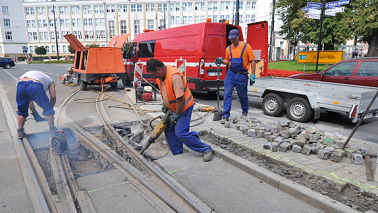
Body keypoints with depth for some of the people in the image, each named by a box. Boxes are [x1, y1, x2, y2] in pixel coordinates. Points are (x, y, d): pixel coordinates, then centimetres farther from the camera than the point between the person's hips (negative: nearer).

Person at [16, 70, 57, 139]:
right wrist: (49, 110, 31)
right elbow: (53, 97, 19)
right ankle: (52, 130, 18)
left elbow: (29, 100, 42)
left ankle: (20, 132, 36)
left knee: (22, 111, 27)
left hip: (20, 85, 5)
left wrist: (35, 114, 45)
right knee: (48, 110, 15)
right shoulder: (50, 81, 33)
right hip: (35, 86, -5)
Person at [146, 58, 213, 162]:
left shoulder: (174, 77, -31)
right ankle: (177, 155, 23)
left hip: (183, 107, -9)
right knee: (169, 130, 9)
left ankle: (206, 149, -2)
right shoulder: (160, 75, -1)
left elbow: (180, 99, -29)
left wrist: (176, 115, -19)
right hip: (172, 108, 9)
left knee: (180, 133, -14)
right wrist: (164, 104, 13)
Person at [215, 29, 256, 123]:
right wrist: (221, 60, -2)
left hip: (242, 76, -3)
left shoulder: (246, 46, -2)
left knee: (243, 95, 11)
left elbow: (252, 61, -2)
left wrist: (253, 75, -7)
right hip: (230, 74, 3)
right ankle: (226, 115, 0)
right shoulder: (229, 48, 8)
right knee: (227, 94, -5)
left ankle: (245, 111, 37)